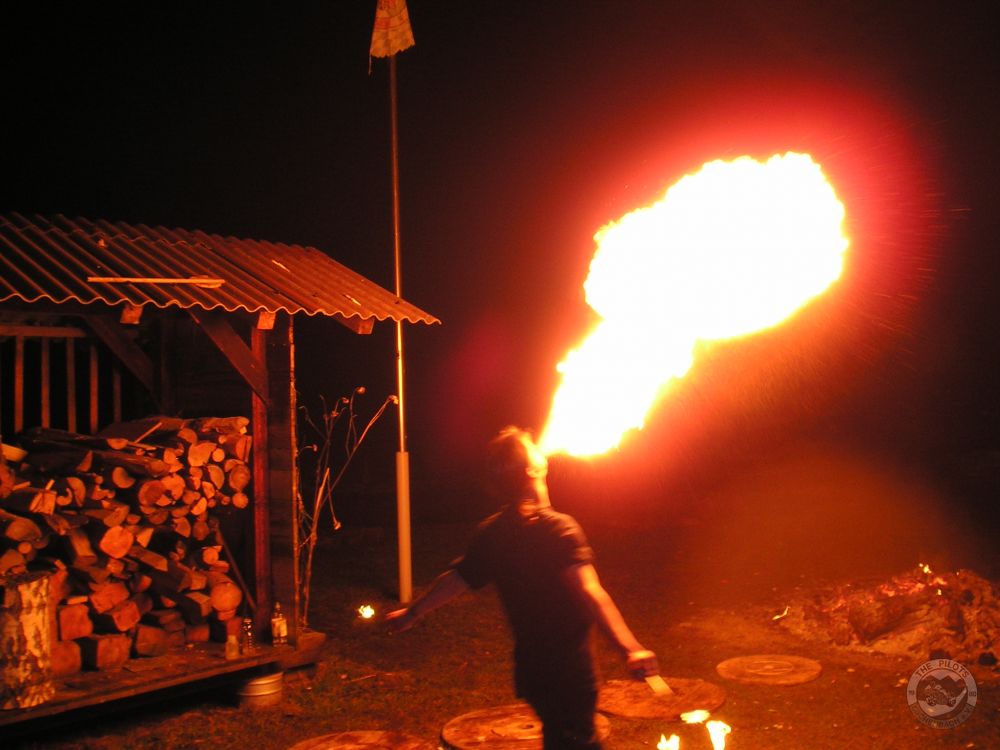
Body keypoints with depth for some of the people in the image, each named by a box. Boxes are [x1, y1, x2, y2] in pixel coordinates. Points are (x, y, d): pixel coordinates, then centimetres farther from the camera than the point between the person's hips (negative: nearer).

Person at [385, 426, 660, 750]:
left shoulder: (492, 533, 0)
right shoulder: (557, 528, -19)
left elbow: (454, 580, 12)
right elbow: (588, 590, -33)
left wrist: (411, 613, 29)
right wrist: (629, 647, -41)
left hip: (531, 670, 7)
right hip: (568, 671, -7)